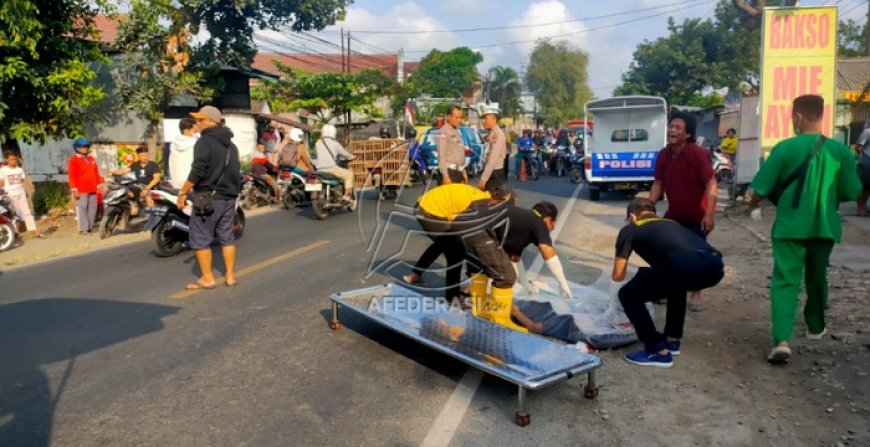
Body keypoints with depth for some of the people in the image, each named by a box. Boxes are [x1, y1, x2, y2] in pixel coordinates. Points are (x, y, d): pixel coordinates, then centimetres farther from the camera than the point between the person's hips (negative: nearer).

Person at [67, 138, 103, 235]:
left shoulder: (91, 158, 17)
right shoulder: (73, 160, -2)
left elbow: (96, 173, 20)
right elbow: (71, 176, -8)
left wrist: (100, 185, 15)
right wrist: (74, 190, -14)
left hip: (92, 189, 6)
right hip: (81, 190, -6)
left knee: (92, 208, 8)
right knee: (82, 209, -6)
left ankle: (90, 227, 16)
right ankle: (83, 229, -4)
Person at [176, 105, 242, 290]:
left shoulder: (205, 141, -11)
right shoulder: (231, 144, 15)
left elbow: (197, 171, -19)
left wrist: (183, 192, -12)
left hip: (208, 197, -8)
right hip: (229, 197, 8)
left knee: (200, 238, 1)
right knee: (227, 236, 12)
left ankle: (207, 278, 5)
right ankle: (230, 276, 14)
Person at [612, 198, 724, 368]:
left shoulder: (630, 229, 22)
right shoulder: (671, 223, 40)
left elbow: (617, 275, 21)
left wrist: (613, 304, 39)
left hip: (685, 267, -7)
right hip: (715, 266, 7)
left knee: (628, 295, 12)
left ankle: (658, 351, 16)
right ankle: (672, 339, 40)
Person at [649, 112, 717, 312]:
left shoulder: (697, 153, -22)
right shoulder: (663, 154, -4)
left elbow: (711, 184, -24)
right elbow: (658, 183, 4)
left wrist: (709, 214, -31)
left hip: (697, 216, -5)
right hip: (674, 214, 5)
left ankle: (696, 294, 21)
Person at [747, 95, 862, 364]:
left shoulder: (785, 148, -12)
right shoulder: (840, 150, -2)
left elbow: (761, 187, -9)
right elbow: (851, 193, 4)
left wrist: (753, 206, 12)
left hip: (790, 227, -3)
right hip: (824, 227, 3)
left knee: (785, 281, -3)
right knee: (817, 278, 22)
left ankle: (782, 341, -18)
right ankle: (815, 327, 40)